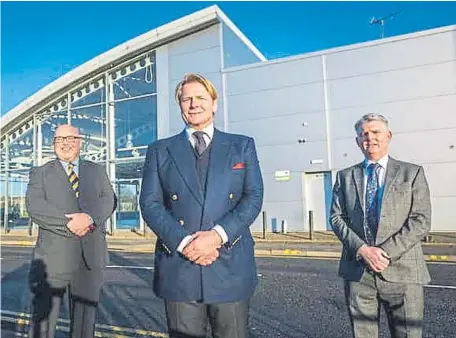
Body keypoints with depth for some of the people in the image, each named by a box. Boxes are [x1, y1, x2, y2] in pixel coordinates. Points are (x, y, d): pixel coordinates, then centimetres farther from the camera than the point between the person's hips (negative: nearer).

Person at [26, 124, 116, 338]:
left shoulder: (97, 171, 16)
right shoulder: (40, 173, 10)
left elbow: (108, 200, 1)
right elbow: (35, 207, -6)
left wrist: (90, 218, -18)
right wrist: (68, 224, -18)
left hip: (91, 256, 2)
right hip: (53, 256, -2)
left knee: (85, 320, 12)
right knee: (43, 321, 4)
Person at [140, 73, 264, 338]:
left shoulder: (242, 146, 10)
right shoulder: (160, 150, 10)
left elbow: (253, 197, 0)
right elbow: (150, 204, 2)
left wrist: (218, 235, -14)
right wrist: (184, 241, -13)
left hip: (231, 265, 0)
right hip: (178, 266, 1)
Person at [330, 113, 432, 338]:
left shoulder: (412, 173, 6)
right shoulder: (345, 176, 11)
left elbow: (421, 221, -3)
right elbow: (336, 218, 4)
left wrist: (386, 252, -12)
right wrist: (362, 250, -10)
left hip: (402, 270, -1)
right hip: (357, 271, 2)